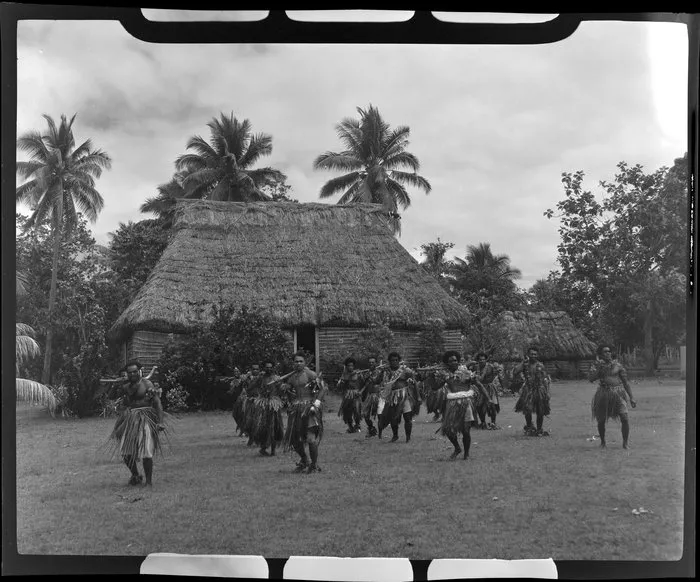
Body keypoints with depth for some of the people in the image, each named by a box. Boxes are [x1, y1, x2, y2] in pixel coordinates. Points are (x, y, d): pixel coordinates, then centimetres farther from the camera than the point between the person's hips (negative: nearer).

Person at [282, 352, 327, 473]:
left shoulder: (310, 374, -7)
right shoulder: (291, 376, 11)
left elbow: (323, 388, -11)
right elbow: (289, 393, 24)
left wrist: (316, 404, -18)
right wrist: (285, 388, 0)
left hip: (309, 407, -6)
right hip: (295, 409, 6)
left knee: (311, 438, -14)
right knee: (294, 438, 8)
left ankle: (314, 465, 4)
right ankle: (304, 461, 32)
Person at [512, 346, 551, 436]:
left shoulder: (540, 366, 4)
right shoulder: (525, 365, 4)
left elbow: (546, 379, 6)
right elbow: (515, 372, -10)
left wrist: (547, 392, -1)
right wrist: (524, 363, -9)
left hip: (539, 390, 1)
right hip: (528, 390, -1)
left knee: (540, 412, 4)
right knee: (527, 409, -13)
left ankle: (539, 430, 21)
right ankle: (529, 427, 12)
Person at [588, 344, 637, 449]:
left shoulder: (618, 365, 4)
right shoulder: (597, 366, 7)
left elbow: (626, 382, 7)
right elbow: (591, 378, -8)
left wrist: (631, 398, 4)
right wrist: (598, 367, -16)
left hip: (617, 394, -1)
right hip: (603, 395, 1)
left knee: (625, 419, -14)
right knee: (601, 421, 7)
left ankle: (625, 443, 3)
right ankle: (602, 442, 30)